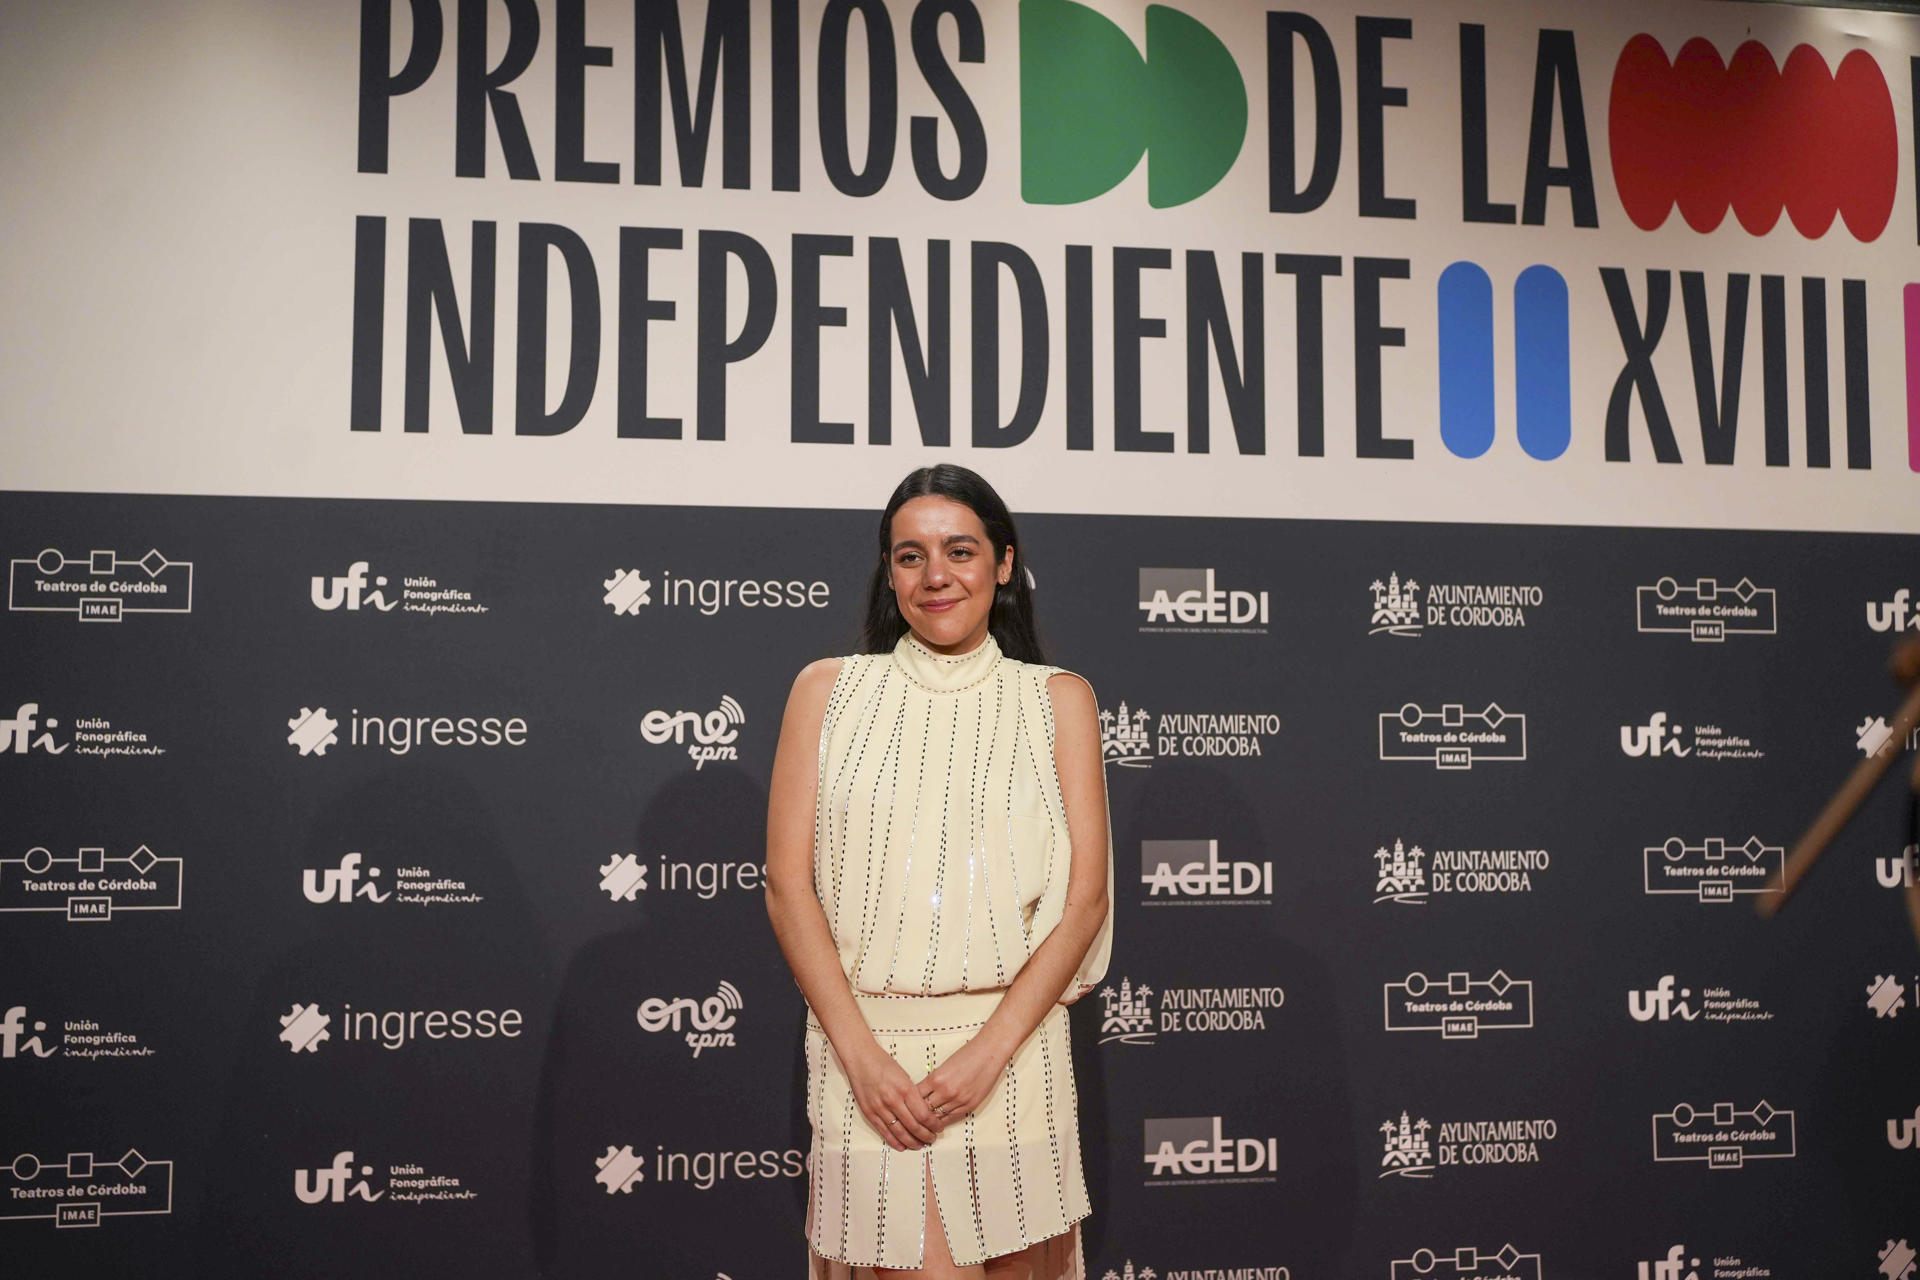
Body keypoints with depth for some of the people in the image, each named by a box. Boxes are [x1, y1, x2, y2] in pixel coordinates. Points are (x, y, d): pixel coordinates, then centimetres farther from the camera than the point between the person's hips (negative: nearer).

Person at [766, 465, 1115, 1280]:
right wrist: (861, 1054, -9)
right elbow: (788, 886, 3)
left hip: (1011, 1039, 1)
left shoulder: (1056, 700, 9)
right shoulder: (829, 691, 9)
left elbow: (1085, 894, 2)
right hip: (868, 1043, -1)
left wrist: (989, 1050, -10)